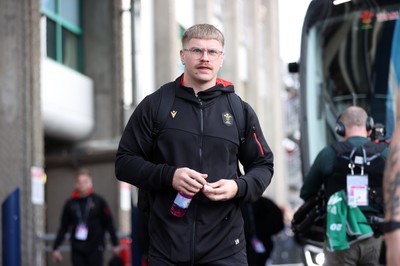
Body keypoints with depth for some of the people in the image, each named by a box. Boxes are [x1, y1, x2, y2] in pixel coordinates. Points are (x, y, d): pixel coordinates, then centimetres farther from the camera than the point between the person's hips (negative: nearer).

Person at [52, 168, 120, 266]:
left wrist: (115, 244, -2)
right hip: (77, 250, 3)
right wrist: (56, 247, 8)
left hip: (95, 249, -2)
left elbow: (109, 224, 0)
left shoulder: (98, 201, -1)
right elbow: (63, 227, 11)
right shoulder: (70, 204, 6)